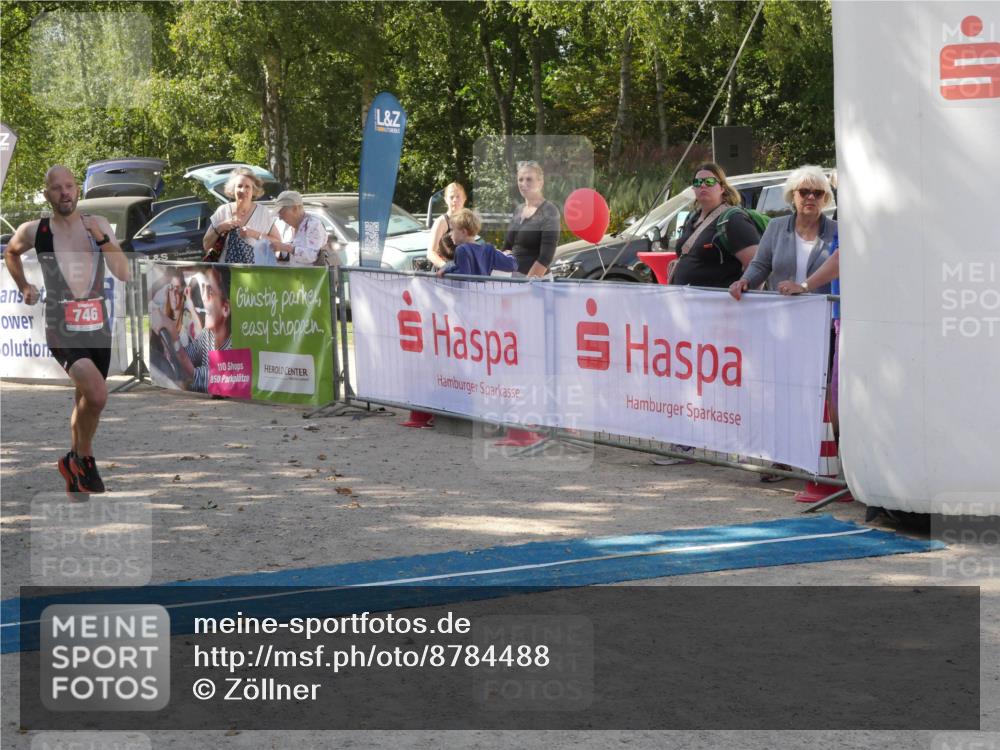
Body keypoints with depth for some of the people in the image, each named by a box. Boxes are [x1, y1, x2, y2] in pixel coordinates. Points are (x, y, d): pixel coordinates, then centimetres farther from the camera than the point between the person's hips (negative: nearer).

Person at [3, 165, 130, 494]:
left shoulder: (99, 225, 2)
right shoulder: (34, 231, -3)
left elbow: (123, 274, -5)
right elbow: (11, 252, 20)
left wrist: (102, 239, -16)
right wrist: (24, 287, 19)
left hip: (98, 327, 4)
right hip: (62, 330, -4)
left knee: (85, 401, 16)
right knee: (97, 394, -26)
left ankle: (75, 472, 37)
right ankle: (84, 459, -3)